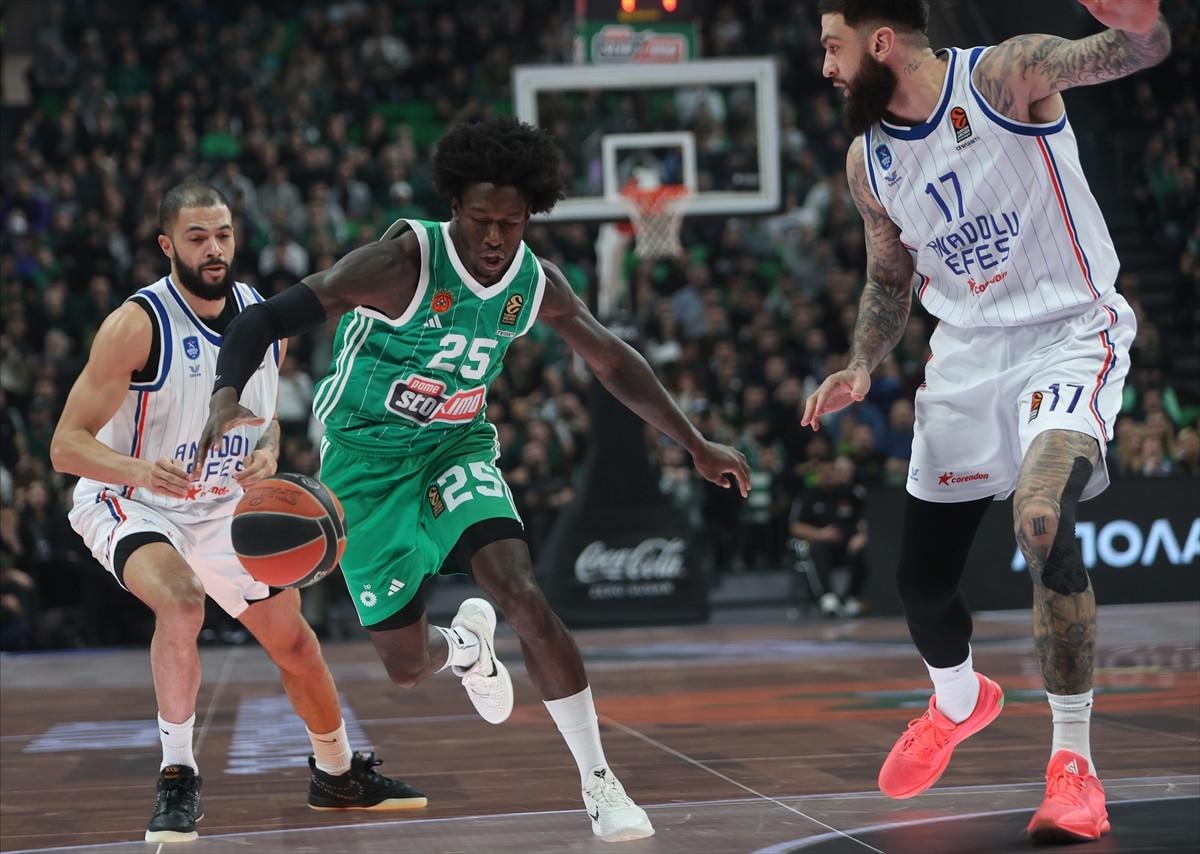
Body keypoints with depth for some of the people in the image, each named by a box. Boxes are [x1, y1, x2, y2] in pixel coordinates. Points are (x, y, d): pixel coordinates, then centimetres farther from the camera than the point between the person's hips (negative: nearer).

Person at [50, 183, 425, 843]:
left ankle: (338, 773, 39)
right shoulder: (137, 324, -23)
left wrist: (267, 455, -11)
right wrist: (141, 470, -43)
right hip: (130, 508, -6)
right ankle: (177, 776, -20)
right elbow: (67, 446, -24)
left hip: (223, 508, 6)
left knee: (295, 642, 14)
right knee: (181, 602, -36)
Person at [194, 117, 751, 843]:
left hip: (459, 448, 3)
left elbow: (613, 361, 6)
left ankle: (599, 783, -11)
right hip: (368, 462, -3)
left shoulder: (536, 283, -10)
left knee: (524, 596, -23)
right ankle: (466, 647, 43)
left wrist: (696, 445, 6)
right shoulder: (405, 261, -27)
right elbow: (266, 319, -30)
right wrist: (227, 397, -49)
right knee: (407, 665, 2)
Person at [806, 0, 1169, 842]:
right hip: (967, 353, 6)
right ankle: (960, 699, 44)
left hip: (1069, 334, -6)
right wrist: (862, 367, -1)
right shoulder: (867, 162, 2)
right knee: (921, 577, 8)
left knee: (1042, 518, -31)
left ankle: (1074, 763, -17)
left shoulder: (1008, 76, -15)